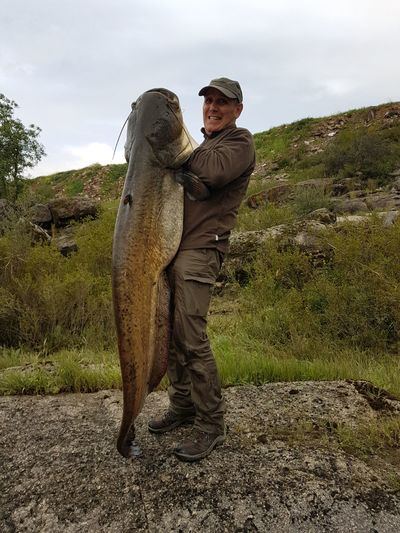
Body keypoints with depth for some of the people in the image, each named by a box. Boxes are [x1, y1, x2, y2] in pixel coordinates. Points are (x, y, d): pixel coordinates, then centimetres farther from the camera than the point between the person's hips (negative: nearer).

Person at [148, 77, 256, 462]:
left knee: (191, 337, -11)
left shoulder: (239, 142, 3)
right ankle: (182, 406, 24)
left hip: (199, 249, -8)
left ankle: (211, 425, 3)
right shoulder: (201, 143, 28)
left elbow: (211, 172, -18)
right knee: (168, 332, 9)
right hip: (169, 245, 8)